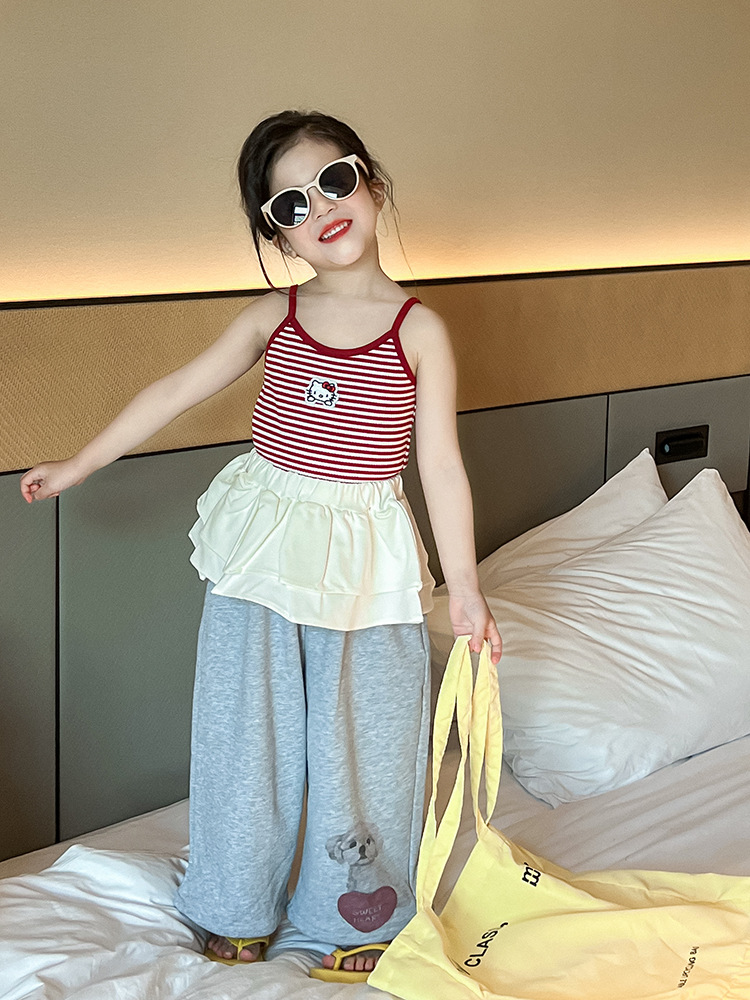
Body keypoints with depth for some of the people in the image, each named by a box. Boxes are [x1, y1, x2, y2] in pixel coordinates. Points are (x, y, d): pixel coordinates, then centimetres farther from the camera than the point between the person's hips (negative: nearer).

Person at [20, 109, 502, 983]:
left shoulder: (418, 330, -7)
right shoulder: (272, 318, 0)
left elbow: (441, 464, -6)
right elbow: (172, 394, 8)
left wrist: (463, 587, -6)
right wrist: (75, 467, 12)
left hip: (365, 562, -2)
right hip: (263, 550, 2)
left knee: (359, 737, 8)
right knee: (249, 733, 11)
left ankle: (355, 918, 29)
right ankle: (241, 910, 32)